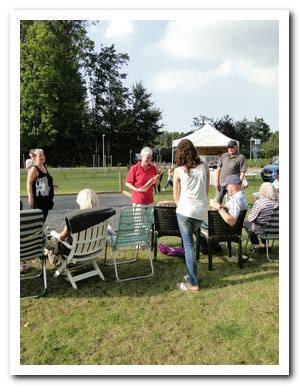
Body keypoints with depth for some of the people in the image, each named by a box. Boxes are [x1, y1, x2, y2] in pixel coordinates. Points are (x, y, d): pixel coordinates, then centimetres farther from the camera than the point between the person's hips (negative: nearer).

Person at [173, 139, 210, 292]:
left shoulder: (178, 171, -3)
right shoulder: (204, 167, 3)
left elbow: (176, 197, 5)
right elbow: (207, 190, 11)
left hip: (185, 210, -3)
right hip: (201, 211, 4)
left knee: (188, 244, 4)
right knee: (188, 241, 21)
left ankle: (193, 283, 7)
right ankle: (191, 274, 27)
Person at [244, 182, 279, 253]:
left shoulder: (259, 202, -19)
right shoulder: (277, 201, -5)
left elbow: (251, 218, -11)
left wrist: (249, 216, 12)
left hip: (263, 230, -5)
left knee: (246, 223, 21)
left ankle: (257, 246, 23)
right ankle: (264, 246, 36)